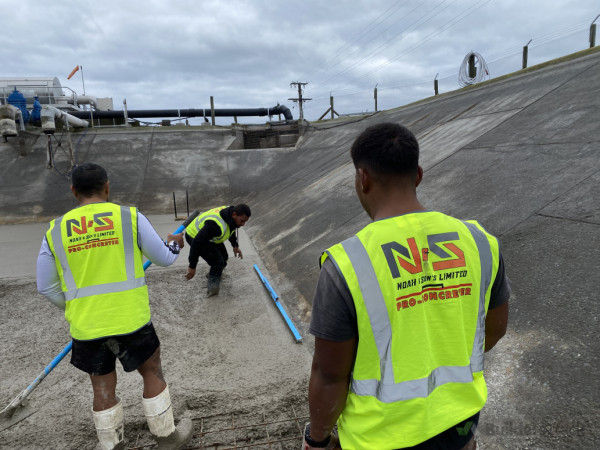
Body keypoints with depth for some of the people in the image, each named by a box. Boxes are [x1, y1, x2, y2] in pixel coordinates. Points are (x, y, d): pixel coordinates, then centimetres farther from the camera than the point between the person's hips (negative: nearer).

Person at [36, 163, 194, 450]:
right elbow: (164, 258, 0)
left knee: (103, 388, 18)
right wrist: (175, 243, 22)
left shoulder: (55, 232, 0)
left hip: (86, 327, 2)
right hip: (132, 320, -2)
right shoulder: (130, 217, -8)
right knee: (152, 373, 17)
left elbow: (46, 287, 7)